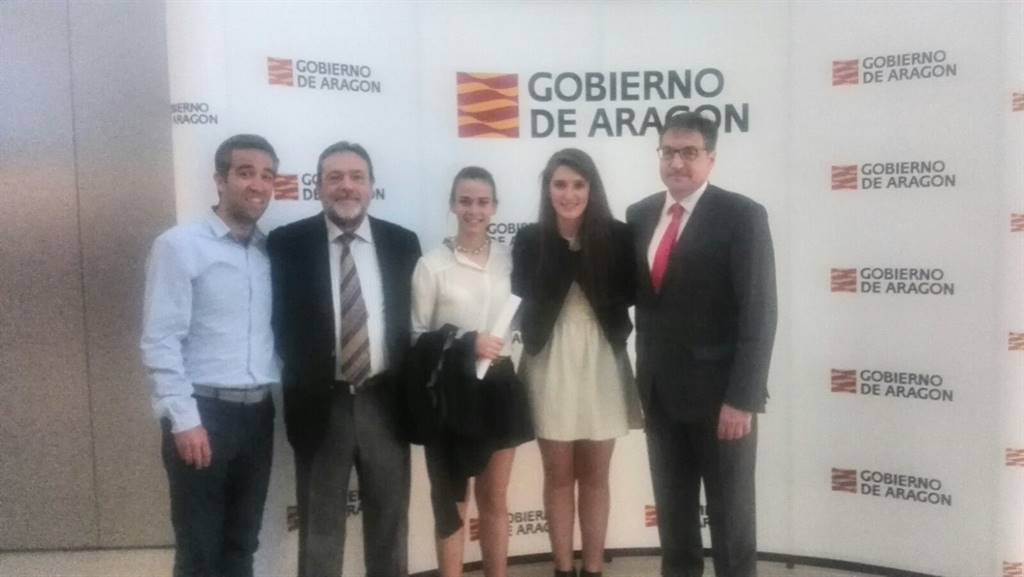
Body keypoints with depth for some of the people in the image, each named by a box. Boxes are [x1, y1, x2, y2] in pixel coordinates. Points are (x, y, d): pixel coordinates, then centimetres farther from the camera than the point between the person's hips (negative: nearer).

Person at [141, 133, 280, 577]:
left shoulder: (271, 251, 9)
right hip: (204, 411, -5)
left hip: (258, 412, 5)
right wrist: (184, 419, -16)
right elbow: (160, 341, -11)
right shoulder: (179, 245, -8)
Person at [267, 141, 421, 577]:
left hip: (384, 402, 2)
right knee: (319, 526, 14)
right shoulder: (287, 243, -3)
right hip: (321, 404, -1)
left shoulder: (402, 242, 3)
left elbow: (414, 320, 6)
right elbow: (281, 321, -2)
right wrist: (298, 384, -8)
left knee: (390, 522, 17)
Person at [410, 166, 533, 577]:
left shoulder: (510, 259, 3)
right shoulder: (432, 265, -8)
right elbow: (416, 337, -7)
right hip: (452, 391, -3)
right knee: (452, 504, 11)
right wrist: (465, 343, -18)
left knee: (495, 499, 16)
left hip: (499, 387, 4)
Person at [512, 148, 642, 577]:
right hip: (551, 364, 0)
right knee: (559, 476, 10)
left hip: (602, 363, 0)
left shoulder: (616, 235, -2)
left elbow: (628, 293, -9)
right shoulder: (530, 240, -1)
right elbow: (529, 298, -7)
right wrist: (571, 249, -9)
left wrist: (573, 253, -11)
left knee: (594, 476, 11)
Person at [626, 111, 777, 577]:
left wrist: (742, 398, -18)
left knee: (730, 511, 10)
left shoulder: (742, 215, -10)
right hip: (660, 391, 5)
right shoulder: (640, 215, 7)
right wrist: (641, 379, 4)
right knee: (672, 510, 16)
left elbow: (759, 315, -14)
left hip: (719, 392, -5)